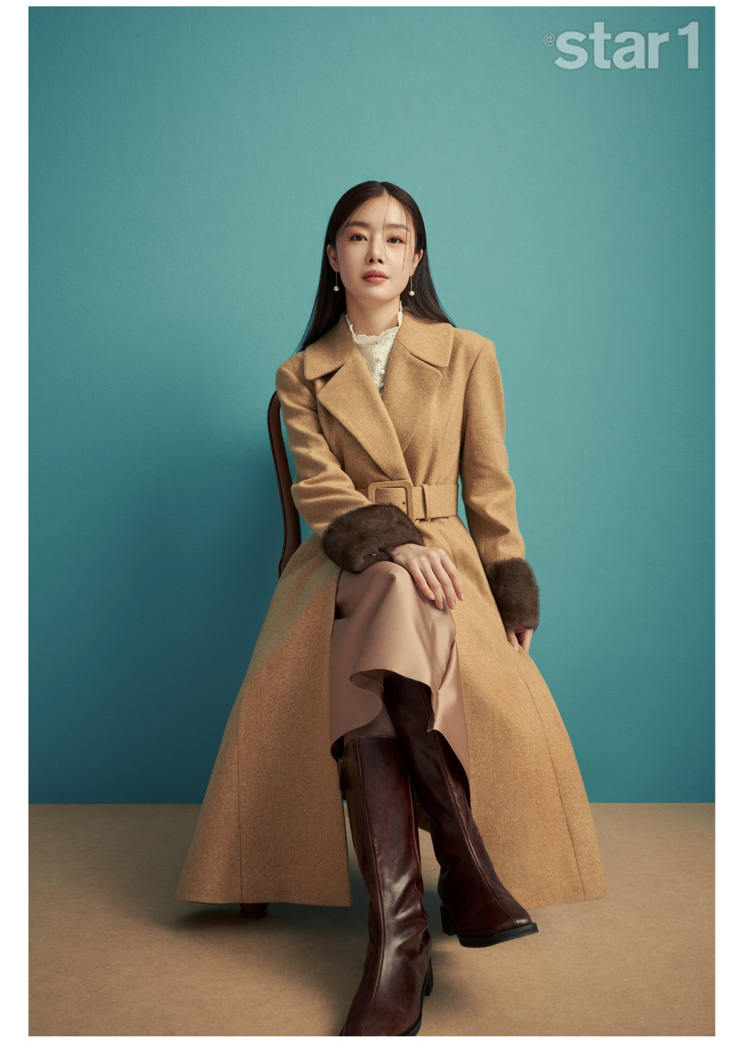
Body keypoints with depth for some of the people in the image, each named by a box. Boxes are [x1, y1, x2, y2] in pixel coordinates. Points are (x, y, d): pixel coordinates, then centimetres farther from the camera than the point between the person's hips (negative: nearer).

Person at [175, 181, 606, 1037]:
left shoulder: (467, 356, 12)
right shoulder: (302, 377, 13)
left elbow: (491, 493, 9)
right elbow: (320, 492, 0)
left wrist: (510, 598, -2)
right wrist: (393, 539, -20)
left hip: (440, 559, 0)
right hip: (339, 566, 1)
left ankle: (398, 933, -39)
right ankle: (464, 862, -40)